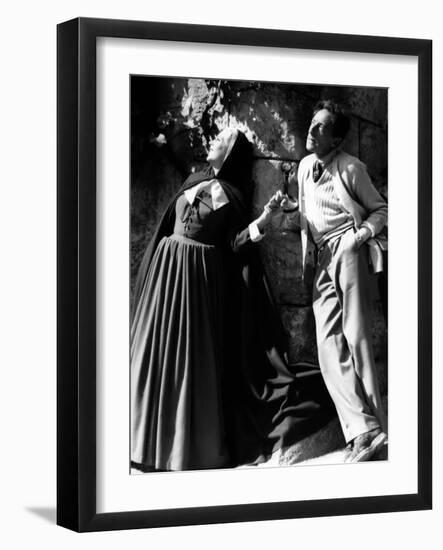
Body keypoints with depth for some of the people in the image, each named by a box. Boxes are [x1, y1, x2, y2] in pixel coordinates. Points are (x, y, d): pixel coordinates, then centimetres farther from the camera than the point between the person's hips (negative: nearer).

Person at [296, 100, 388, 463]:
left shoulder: (351, 168, -6)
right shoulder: (306, 166, 14)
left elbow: (380, 210, 2)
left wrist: (360, 236, -12)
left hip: (347, 251, -7)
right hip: (320, 258, 7)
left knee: (356, 335, -7)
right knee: (330, 344, -4)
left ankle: (373, 426, -3)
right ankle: (363, 429, -9)